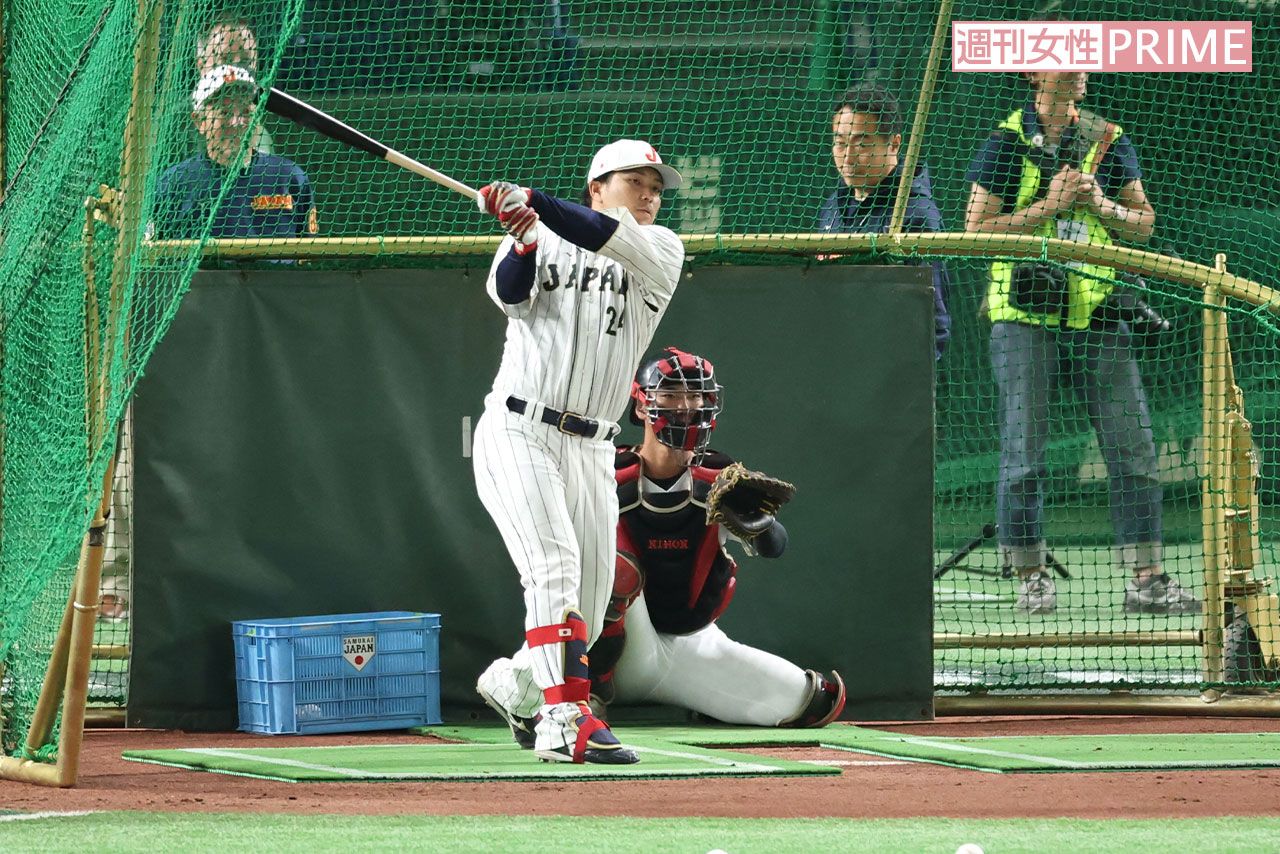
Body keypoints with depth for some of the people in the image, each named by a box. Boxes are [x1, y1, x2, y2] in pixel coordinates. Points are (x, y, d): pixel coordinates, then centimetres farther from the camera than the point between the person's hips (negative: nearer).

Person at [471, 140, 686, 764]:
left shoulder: (661, 250, 9)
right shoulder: (541, 241, 8)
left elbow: (614, 239, -13)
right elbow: (511, 295, -12)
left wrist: (533, 202, -25)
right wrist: (525, 239, -32)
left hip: (590, 450, 4)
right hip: (517, 433, -4)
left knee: (588, 612, 8)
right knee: (554, 567, -22)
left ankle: (512, 684, 36)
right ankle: (565, 716, -27)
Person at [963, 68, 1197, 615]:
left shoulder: (1108, 141, 10)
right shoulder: (1005, 144, 0)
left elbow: (1144, 223, 14)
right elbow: (976, 230, -4)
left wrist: (1102, 206, -6)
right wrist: (1047, 206, -13)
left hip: (1097, 317, 3)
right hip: (1025, 316, -3)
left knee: (1133, 447, -3)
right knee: (1024, 455, -2)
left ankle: (1145, 579, 0)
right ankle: (1030, 577, 9)